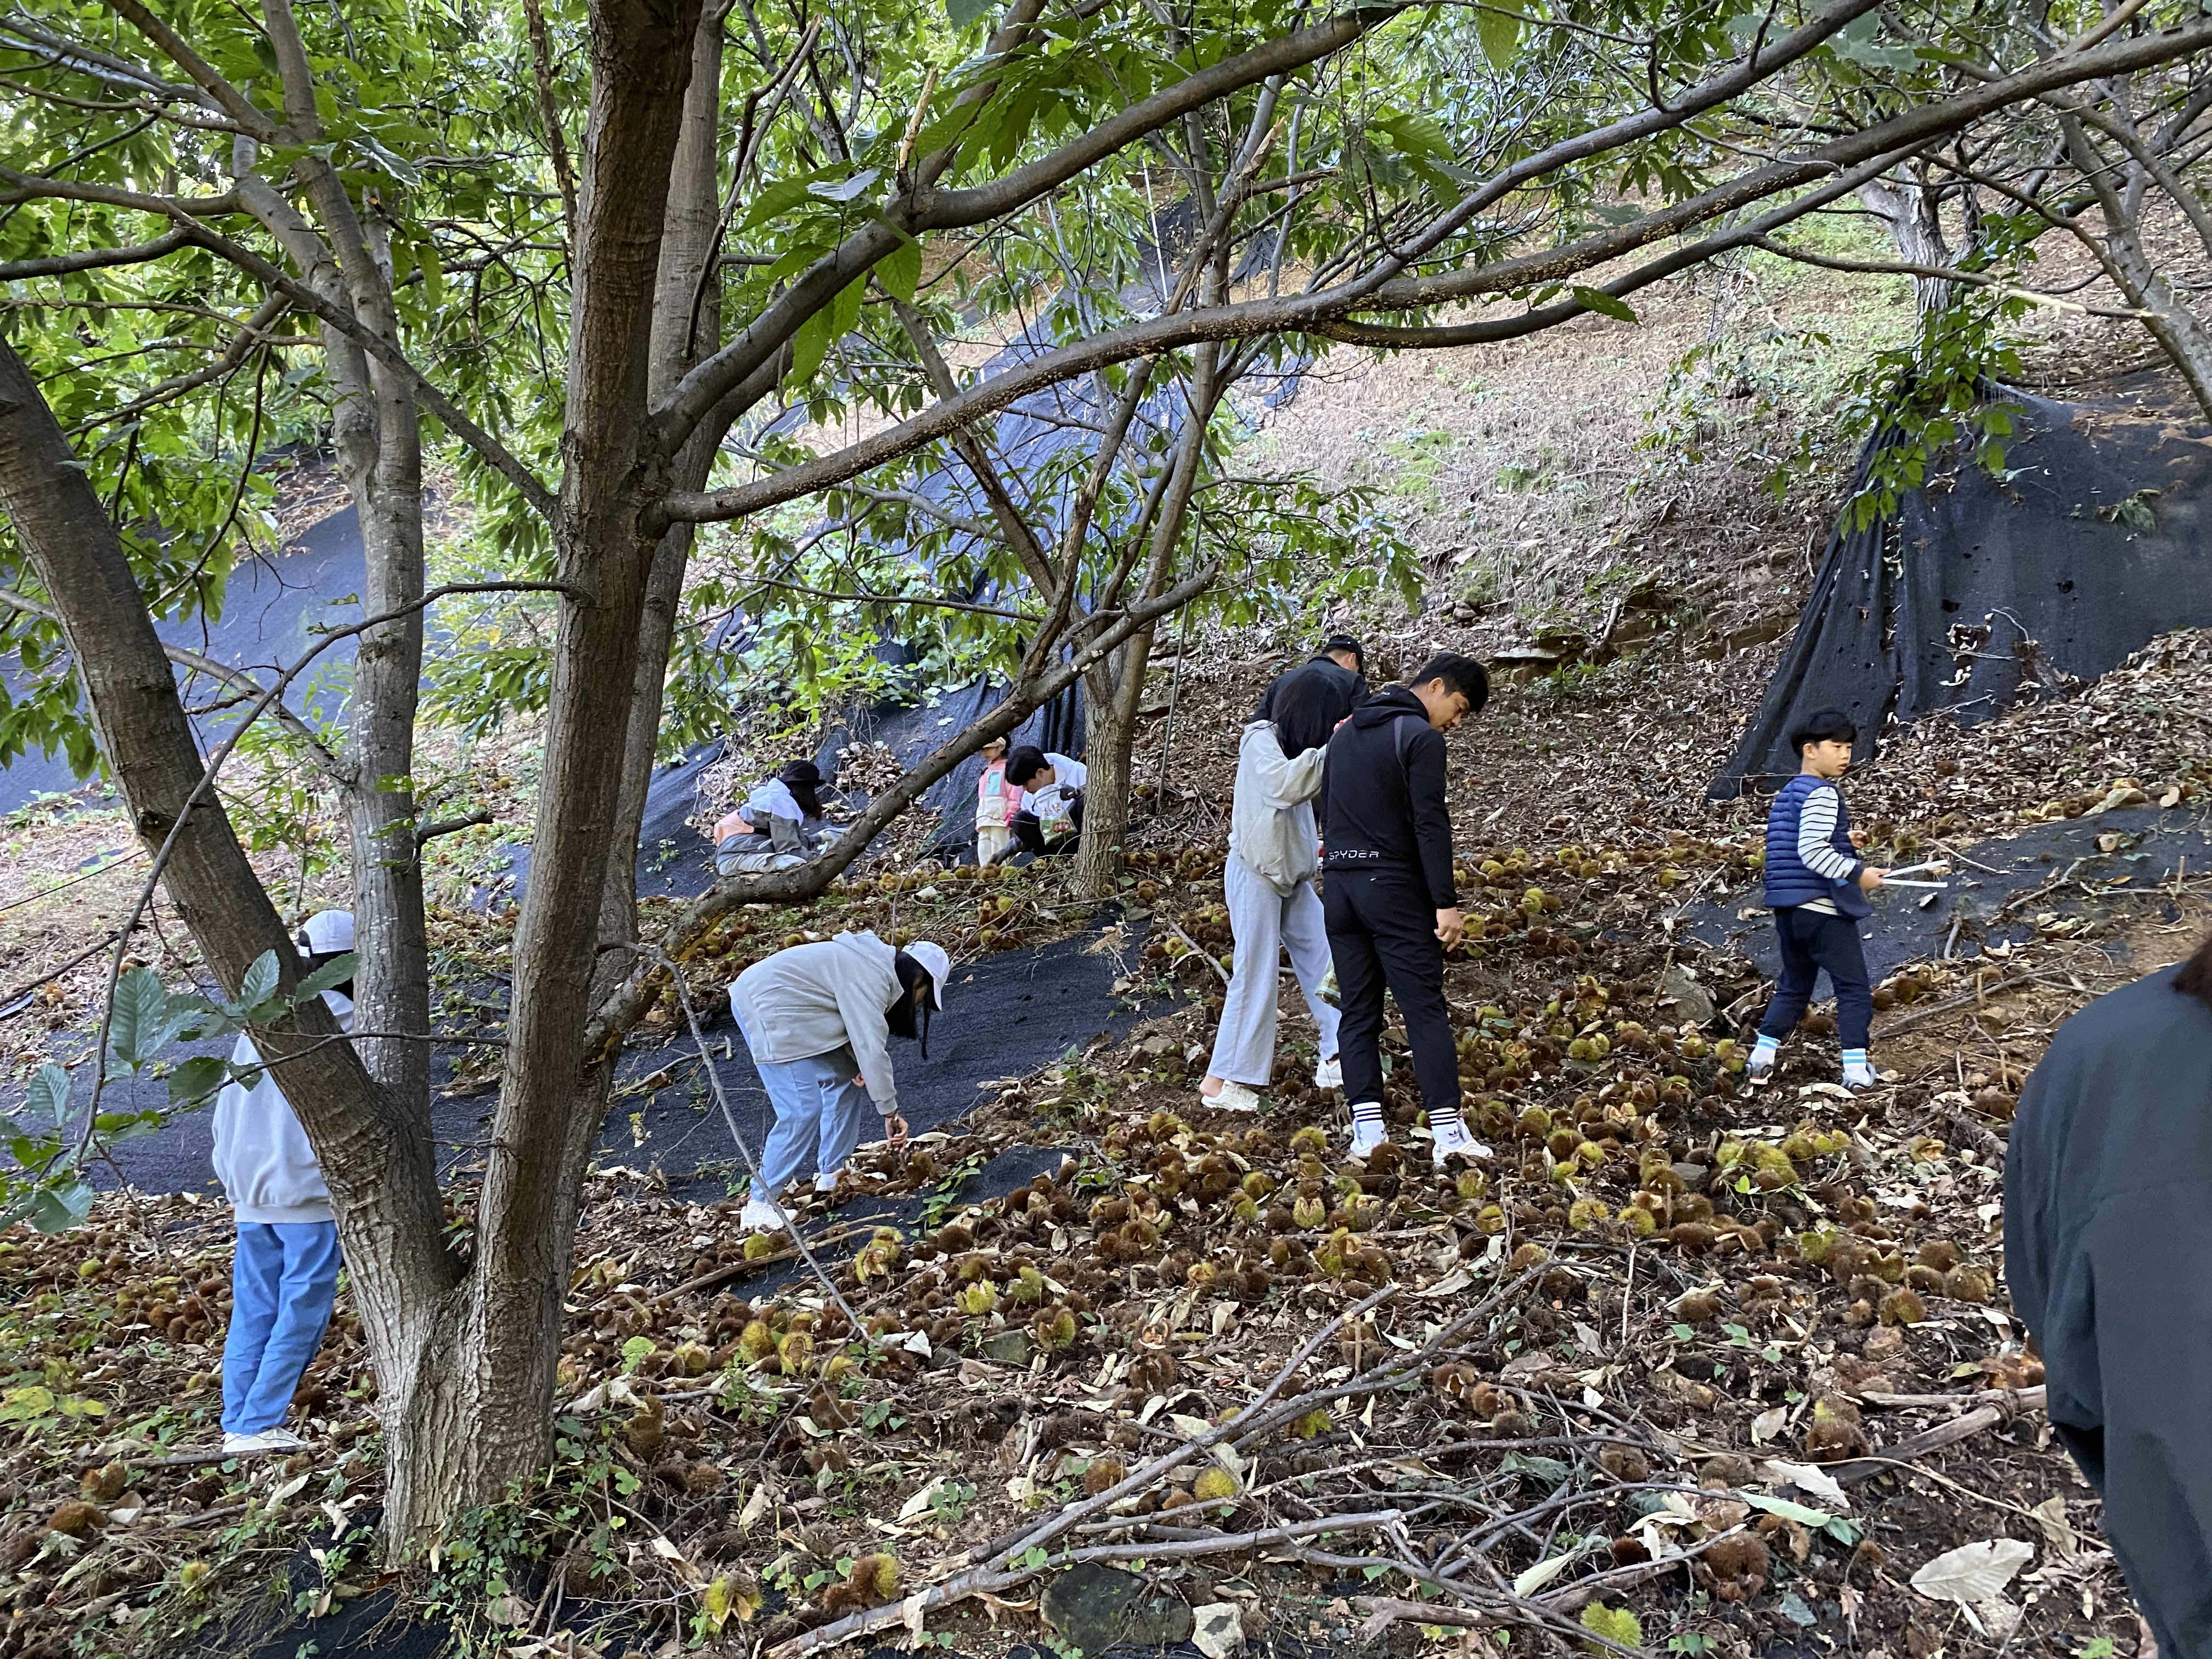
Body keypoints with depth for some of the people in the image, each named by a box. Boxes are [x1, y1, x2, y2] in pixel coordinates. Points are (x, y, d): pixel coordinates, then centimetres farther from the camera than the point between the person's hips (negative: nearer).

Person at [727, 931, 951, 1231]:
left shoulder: (880, 963, 10)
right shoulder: (871, 979, -20)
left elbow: (862, 1031, 14)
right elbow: (873, 1051, -24)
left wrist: (859, 1062, -5)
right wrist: (891, 1113, -18)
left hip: (785, 1004, 11)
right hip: (766, 1007, -11)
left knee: (846, 1077, 12)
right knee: (803, 1111, -14)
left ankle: (831, 1173, 20)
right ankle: (759, 1204, -6)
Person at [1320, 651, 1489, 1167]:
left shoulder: (1346, 732, 17)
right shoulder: (1421, 737, -9)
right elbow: (1431, 825, -16)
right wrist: (1446, 902, -16)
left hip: (1339, 886, 7)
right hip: (1395, 887, -7)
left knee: (1358, 1011, 7)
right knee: (1426, 1008, -5)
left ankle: (1367, 1128, 5)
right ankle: (1447, 1129, -7)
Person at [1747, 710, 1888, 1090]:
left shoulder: (1787, 794, 16)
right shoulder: (1822, 793, -12)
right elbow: (1812, 852, -23)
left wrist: (1843, 841, 15)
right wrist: (1857, 873, -18)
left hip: (1787, 909, 9)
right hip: (1823, 908, -8)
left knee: (1794, 986, 18)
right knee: (1854, 988, 1)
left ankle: (1762, 1057, 13)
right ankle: (1856, 1068, -3)